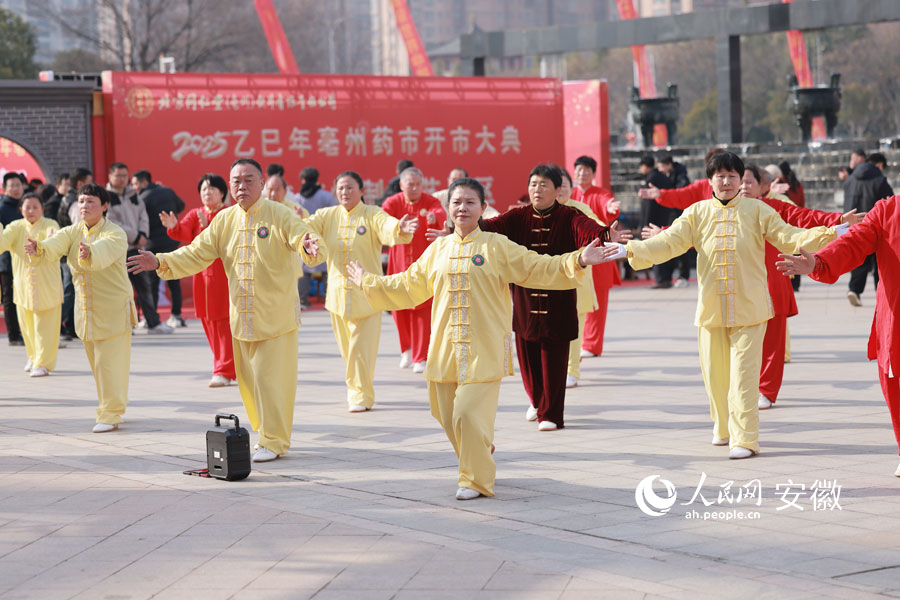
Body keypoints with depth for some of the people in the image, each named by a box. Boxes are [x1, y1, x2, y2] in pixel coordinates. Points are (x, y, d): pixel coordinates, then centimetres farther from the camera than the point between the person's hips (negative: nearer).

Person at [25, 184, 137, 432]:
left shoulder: (115, 233, -12)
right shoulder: (73, 232, 4)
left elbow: (104, 251, -35)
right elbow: (55, 245, -17)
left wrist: (89, 253, -58)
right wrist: (38, 248, -41)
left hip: (114, 308, -6)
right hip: (85, 307, 6)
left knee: (110, 360, -8)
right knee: (96, 362, 12)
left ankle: (111, 414, -2)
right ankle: (110, 408, 26)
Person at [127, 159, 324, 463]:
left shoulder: (279, 215, -7)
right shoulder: (224, 220, 6)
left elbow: (301, 235, -22)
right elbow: (196, 254, 6)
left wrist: (307, 246, -46)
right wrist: (160, 262, -7)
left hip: (277, 315, -5)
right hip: (241, 317, 5)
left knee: (272, 378, -6)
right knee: (248, 380, 11)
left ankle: (274, 442, 4)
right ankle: (268, 433, 26)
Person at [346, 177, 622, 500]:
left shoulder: (497, 247, 1)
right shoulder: (437, 250, 12)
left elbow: (539, 269, 1)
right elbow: (410, 286, 25)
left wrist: (578, 261, -10)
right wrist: (367, 282, 30)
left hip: (484, 349, -5)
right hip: (446, 349, 5)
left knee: (469, 414, -13)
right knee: (448, 417, 8)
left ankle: (477, 480, 2)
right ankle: (475, 467, 32)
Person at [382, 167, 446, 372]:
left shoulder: (430, 202, -6)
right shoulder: (394, 202, -1)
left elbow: (441, 214, -27)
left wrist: (433, 216, -52)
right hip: (399, 263, 2)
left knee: (422, 309, -5)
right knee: (399, 306, 4)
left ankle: (420, 358, 3)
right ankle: (407, 348, 29)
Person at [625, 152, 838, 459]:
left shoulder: (757, 210, 2)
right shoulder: (697, 213, 6)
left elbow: (788, 237, -1)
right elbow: (670, 241, -2)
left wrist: (827, 234, -15)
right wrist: (635, 250, -16)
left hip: (749, 307, -2)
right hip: (710, 307, 3)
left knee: (744, 374, -9)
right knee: (715, 373, 10)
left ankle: (745, 439, -7)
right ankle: (723, 428, 32)